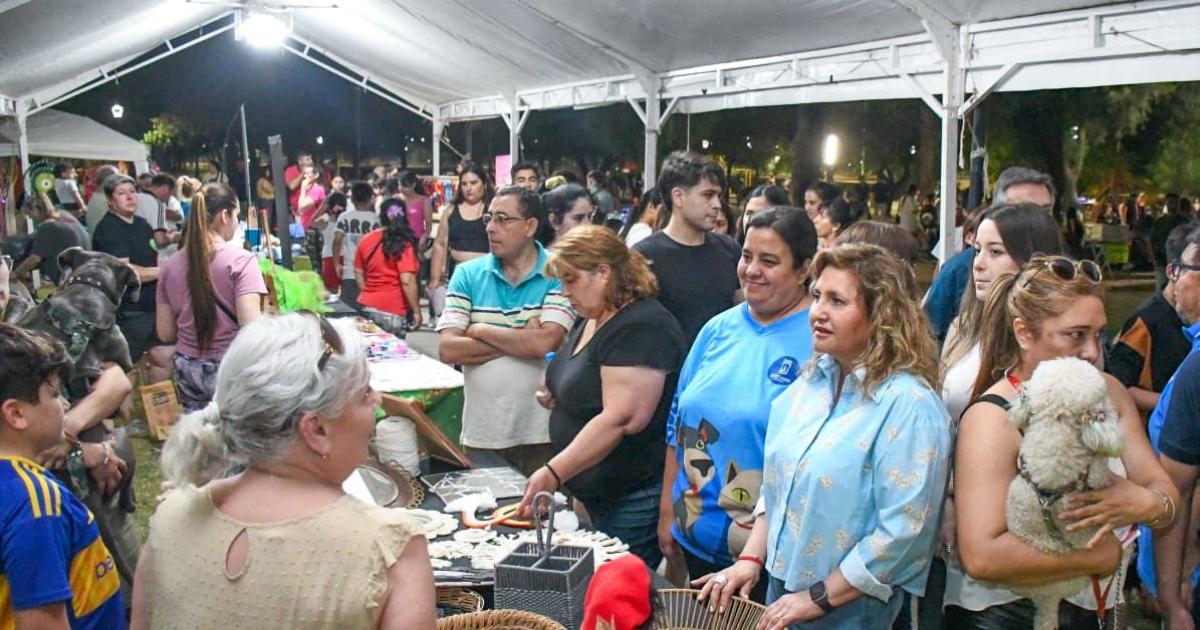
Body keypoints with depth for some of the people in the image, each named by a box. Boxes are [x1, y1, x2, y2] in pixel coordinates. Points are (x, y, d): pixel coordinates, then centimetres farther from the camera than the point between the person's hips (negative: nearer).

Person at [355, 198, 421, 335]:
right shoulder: (404, 245, -12)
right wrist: (416, 311, -10)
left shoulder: (366, 240, 5)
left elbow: (358, 273, 15)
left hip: (367, 307, 6)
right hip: (393, 312, -6)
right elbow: (407, 281, -17)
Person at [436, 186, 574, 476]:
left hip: (541, 433, -2)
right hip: (480, 433, 2)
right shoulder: (467, 274, 3)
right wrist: (521, 340, -11)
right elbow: (447, 350, -6)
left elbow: (544, 343, -18)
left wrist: (481, 330, -7)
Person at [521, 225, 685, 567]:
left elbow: (620, 419, -28)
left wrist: (554, 473, -27)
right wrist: (556, 397, 6)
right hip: (593, 494, 10)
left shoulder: (640, 328, -20)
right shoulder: (590, 321, 11)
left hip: (633, 499, -10)